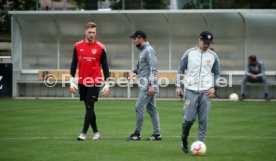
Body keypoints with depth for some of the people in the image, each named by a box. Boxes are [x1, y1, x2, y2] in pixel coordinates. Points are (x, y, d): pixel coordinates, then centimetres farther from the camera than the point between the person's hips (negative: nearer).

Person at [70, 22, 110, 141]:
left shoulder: (100, 47, -2)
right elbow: (74, 64, 9)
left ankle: (84, 133, -8)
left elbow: (105, 66, 2)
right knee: (89, 108, 9)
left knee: (89, 107, -7)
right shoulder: (78, 46, 5)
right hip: (82, 82, 4)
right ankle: (95, 132, 20)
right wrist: (72, 81, 3)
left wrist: (107, 84, 0)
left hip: (95, 83, -4)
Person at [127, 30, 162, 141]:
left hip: (148, 85, -10)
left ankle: (137, 134, -5)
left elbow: (153, 69, -17)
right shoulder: (142, 51, 18)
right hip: (144, 85, 10)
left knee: (139, 107, -9)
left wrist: (151, 85, -23)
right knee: (151, 109, 9)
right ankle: (157, 134, 11)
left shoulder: (149, 50, -12)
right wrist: (133, 72, 6)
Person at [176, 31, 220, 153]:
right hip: (191, 91, -2)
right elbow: (180, 69, 8)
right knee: (189, 119, -7)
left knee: (203, 120, -3)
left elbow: (217, 73, 16)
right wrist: (178, 86, 2)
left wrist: (214, 87, 3)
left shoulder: (213, 56, 7)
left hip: (206, 92, 2)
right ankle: (184, 142, 14)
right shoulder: (189, 53, 2)